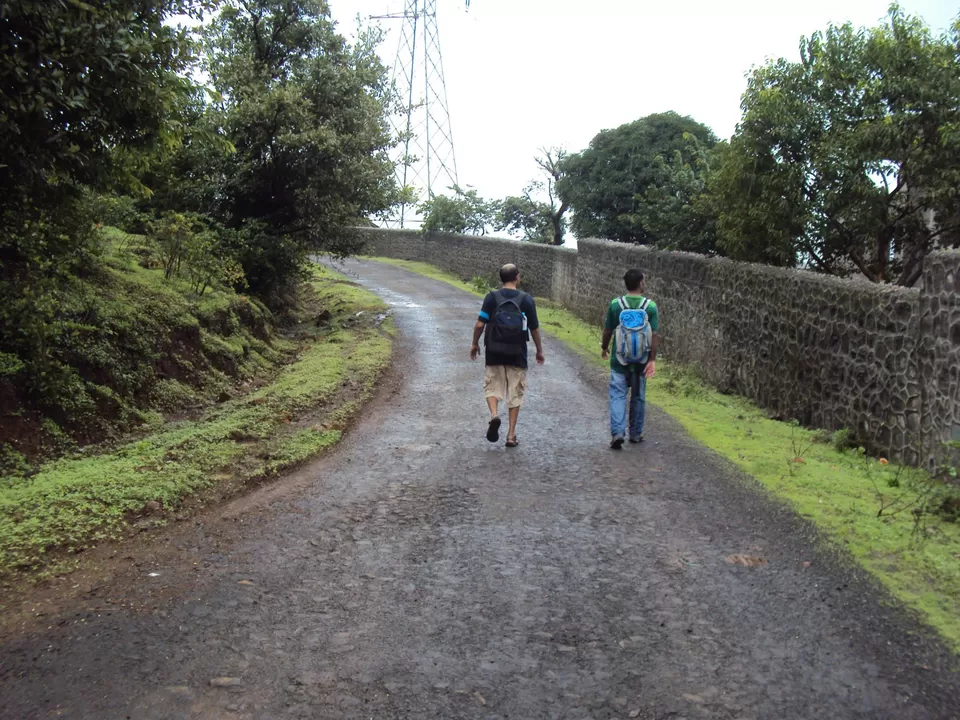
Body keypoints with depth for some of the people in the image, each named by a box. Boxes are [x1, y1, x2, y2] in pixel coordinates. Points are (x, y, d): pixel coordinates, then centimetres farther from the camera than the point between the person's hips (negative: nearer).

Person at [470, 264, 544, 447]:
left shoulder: (492, 297, -4)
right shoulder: (526, 299, -3)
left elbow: (480, 324, -7)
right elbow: (534, 329, 1)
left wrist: (475, 344, 10)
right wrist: (539, 351, 14)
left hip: (494, 353, 0)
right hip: (517, 355, 0)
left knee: (492, 386, 15)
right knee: (515, 393, 10)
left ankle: (494, 414, -14)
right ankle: (511, 435, 12)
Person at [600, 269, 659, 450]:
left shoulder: (615, 304, -7)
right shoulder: (651, 306, -7)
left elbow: (608, 331, -1)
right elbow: (655, 335, -11)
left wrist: (604, 347, 17)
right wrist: (652, 360, -8)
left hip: (619, 359, -1)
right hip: (641, 360, 1)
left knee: (618, 396, 2)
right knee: (638, 397, 14)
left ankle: (617, 432, -12)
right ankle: (636, 433, 23)